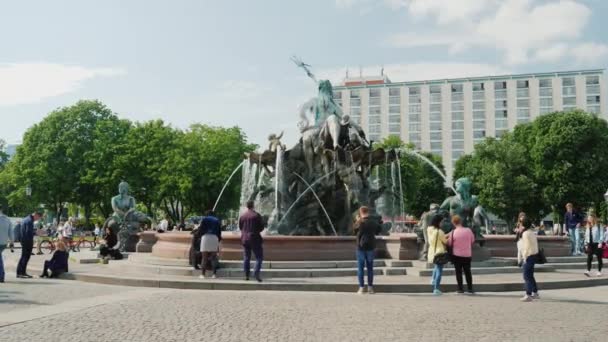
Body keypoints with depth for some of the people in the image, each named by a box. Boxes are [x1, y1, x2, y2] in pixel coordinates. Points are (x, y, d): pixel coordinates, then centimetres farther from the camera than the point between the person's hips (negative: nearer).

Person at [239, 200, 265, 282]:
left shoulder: (242, 216, 1)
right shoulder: (257, 215, -10)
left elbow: (240, 227, 8)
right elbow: (262, 227, -5)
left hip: (244, 239, 4)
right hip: (255, 239, -4)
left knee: (246, 258, 11)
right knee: (259, 257, 2)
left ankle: (246, 275, 10)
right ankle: (256, 273, -15)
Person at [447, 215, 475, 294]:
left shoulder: (453, 232, -15)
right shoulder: (468, 230, -7)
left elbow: (449, 243, -6)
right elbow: (473, 241, 6)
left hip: (457, 255, -2)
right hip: (467, 255, 2)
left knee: (458, 272, 8)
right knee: (467, 272, 14)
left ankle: (460, 289, 8)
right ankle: (470, 289, 16)